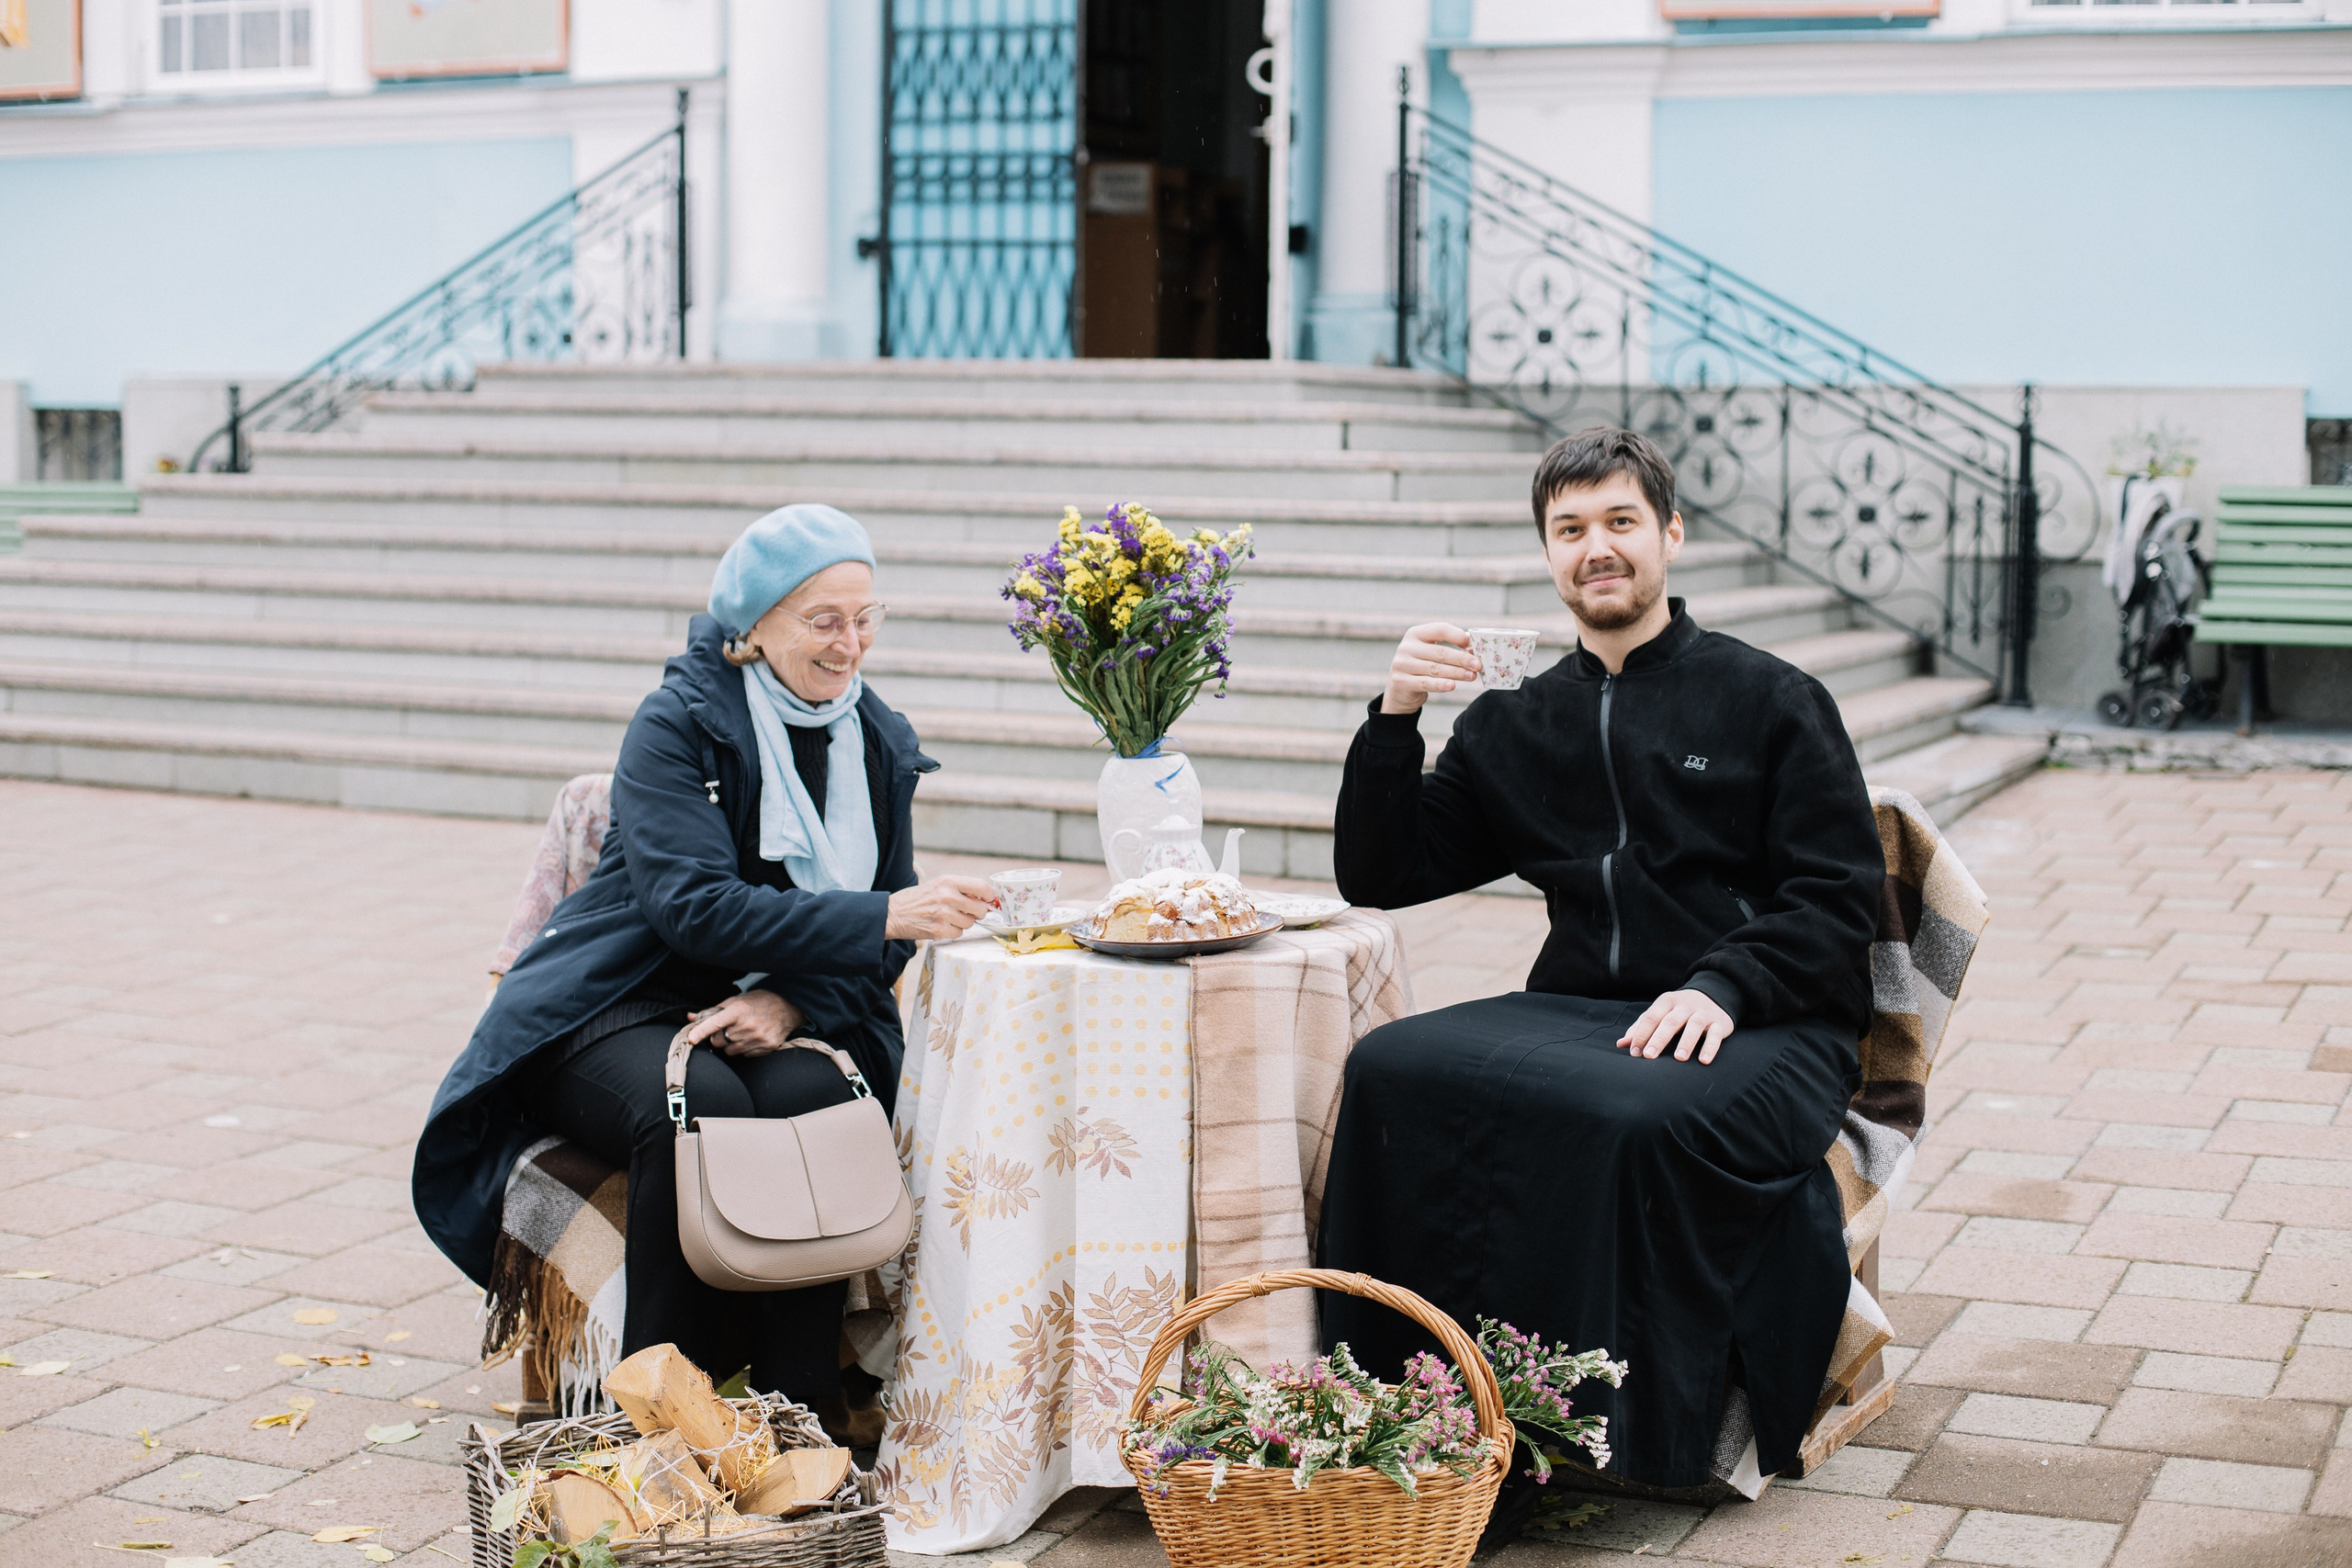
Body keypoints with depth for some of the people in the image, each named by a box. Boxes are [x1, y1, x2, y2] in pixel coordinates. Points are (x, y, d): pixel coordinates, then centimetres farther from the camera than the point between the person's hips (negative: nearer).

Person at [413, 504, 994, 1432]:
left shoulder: (880, 744, 7)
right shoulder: (677, 724, -10)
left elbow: (878, 942, 6)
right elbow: (691, 903, -24)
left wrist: (793, 1000, -17)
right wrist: (882, 917, -33)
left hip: (775, 1018, 4)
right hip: (622, 1007, -4)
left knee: (818, 1099, -30)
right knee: (700, 1106, -35)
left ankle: (801, 1415, -23)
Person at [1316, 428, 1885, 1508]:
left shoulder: (1771, 702, 9)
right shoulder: (1514, 728, 20)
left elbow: (1839, 900, 1)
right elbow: (1381, 876, 16)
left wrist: (1720, 987, -17)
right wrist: (1395, 718, 1)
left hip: (1761, 1029, -3)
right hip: (1578, 1014, 4)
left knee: (1635, 1119, -37)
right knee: (1392, 1070, -25)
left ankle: (1605, 1432, -23)